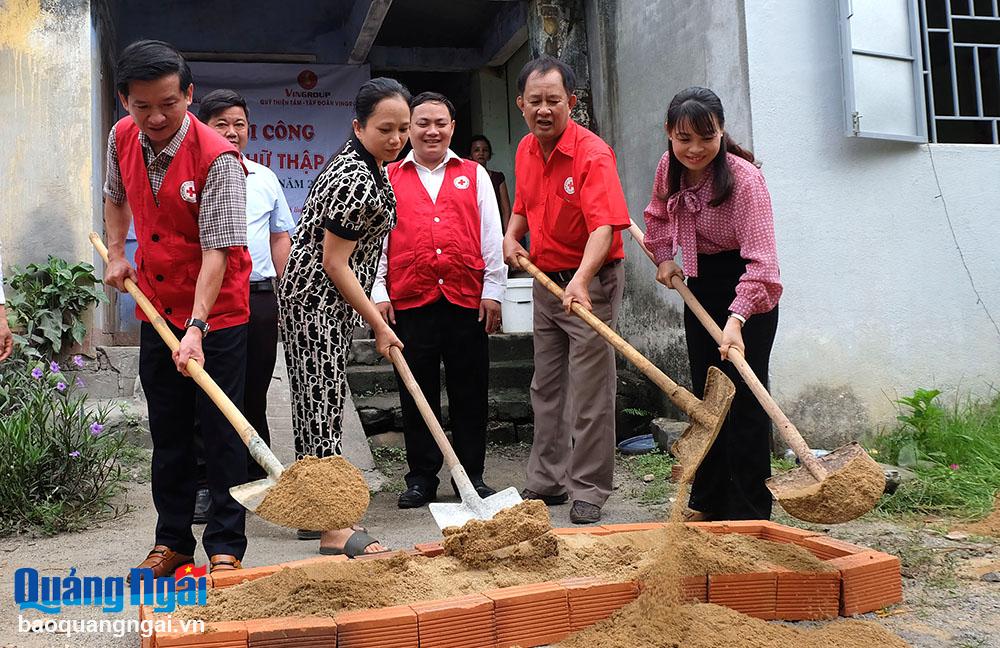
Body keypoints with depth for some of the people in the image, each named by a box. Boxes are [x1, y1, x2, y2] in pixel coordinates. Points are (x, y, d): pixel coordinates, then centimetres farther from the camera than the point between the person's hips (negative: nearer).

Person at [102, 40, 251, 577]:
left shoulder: (217, 158, -21)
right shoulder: (122, 138, -1)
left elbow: (217, 249, -26)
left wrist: (197, 327, -33)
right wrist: (115, 253, 11)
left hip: (216, 313, -6)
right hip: (156, 310, 6)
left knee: (221, 431, 1)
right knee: (168, 433, 13)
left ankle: (225, 548, 12)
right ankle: (172, 541, 26)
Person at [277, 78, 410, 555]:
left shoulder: (360, 163, 10)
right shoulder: (358, 181, -21)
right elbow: (334, 262, -20)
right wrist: (379, 326, -14)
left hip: (319, 300, 10)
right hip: (318, 298, -10)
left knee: (317, 399, 13)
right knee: (324, 400, -9)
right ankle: (333, 529, -6)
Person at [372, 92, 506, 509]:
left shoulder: (475, 175, 12)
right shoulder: (389, 178, 11)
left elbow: (492, 237, 9)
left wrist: (492, 291, 3)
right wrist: (379, 294, 0)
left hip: (467, 301, 0)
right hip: (409, 302, 0)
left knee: (470, 393, 6)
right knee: (417, 395, 6)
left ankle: (471, 476, 18)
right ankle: (421, 478, 17)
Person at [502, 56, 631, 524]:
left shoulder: (592, 153, -20)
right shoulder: (525, 150, 4)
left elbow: (604, 227, -31)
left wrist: (581, 280, -45)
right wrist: (512, 235, 2)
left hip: (590, 282, -8)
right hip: (545, 281, 8)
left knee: (590, 393, -3)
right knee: (546, 388, 14)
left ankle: (588, 490, 8)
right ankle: (547, 481, 27)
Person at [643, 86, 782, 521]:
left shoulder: (744, 179, -26)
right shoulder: (669, 167, -5)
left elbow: (761, 260, -33)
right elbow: (658, 214, 18)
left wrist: (736, 320, -43)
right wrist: (663, 258, 3)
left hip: (747, 291, -7)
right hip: (700, 286, 7)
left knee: (744, 396, -8)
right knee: (705, 394, 12)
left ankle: (748, 513, 1)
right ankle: (707, 501, 24)